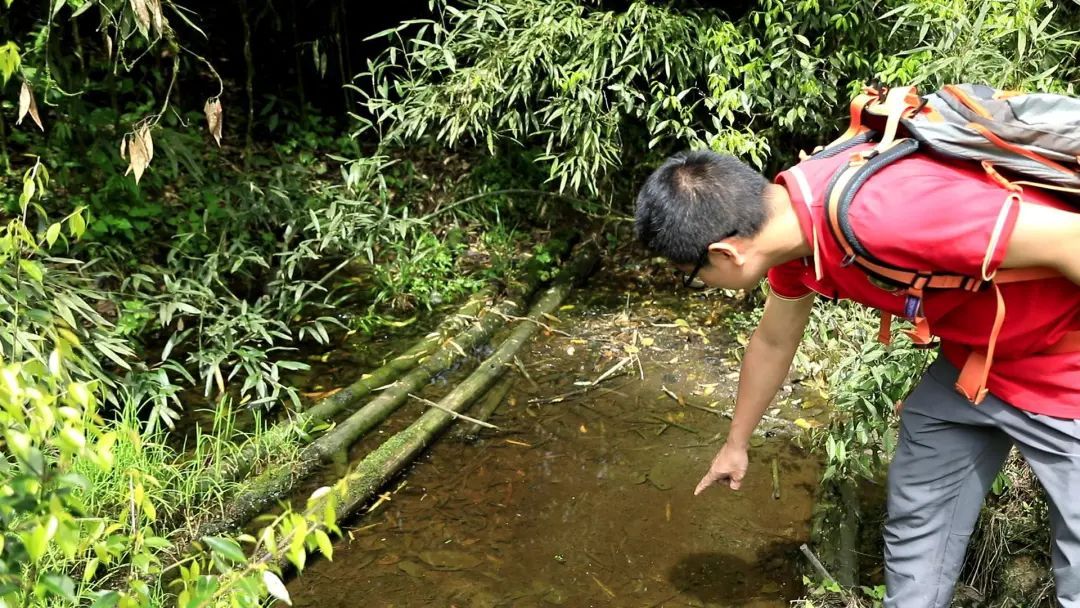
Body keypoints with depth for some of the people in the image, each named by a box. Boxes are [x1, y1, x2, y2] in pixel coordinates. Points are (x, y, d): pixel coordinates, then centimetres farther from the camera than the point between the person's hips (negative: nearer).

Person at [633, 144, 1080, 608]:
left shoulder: (880, 215, -37)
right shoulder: (788, 221, -7)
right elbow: (773, 343, 12)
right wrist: (736, 444, 25)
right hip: (971, 353, 7)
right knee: (915, 521, 15)